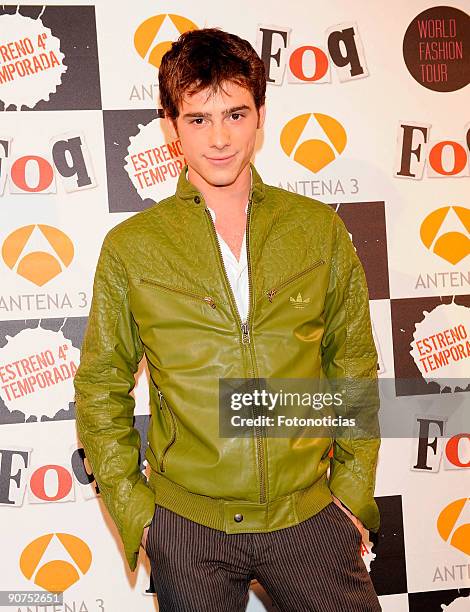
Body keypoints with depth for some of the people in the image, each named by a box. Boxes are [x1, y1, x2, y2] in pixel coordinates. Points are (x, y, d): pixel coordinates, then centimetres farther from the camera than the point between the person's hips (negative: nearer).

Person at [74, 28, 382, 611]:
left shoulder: (320, 229, 0)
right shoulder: (129, 247, -3)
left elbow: (354, 366, 6)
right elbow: (100, 387, 3)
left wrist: (353, 488, 2)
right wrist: (132, 508, -1)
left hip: (310, 514, 1)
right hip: (186, 524, 0)